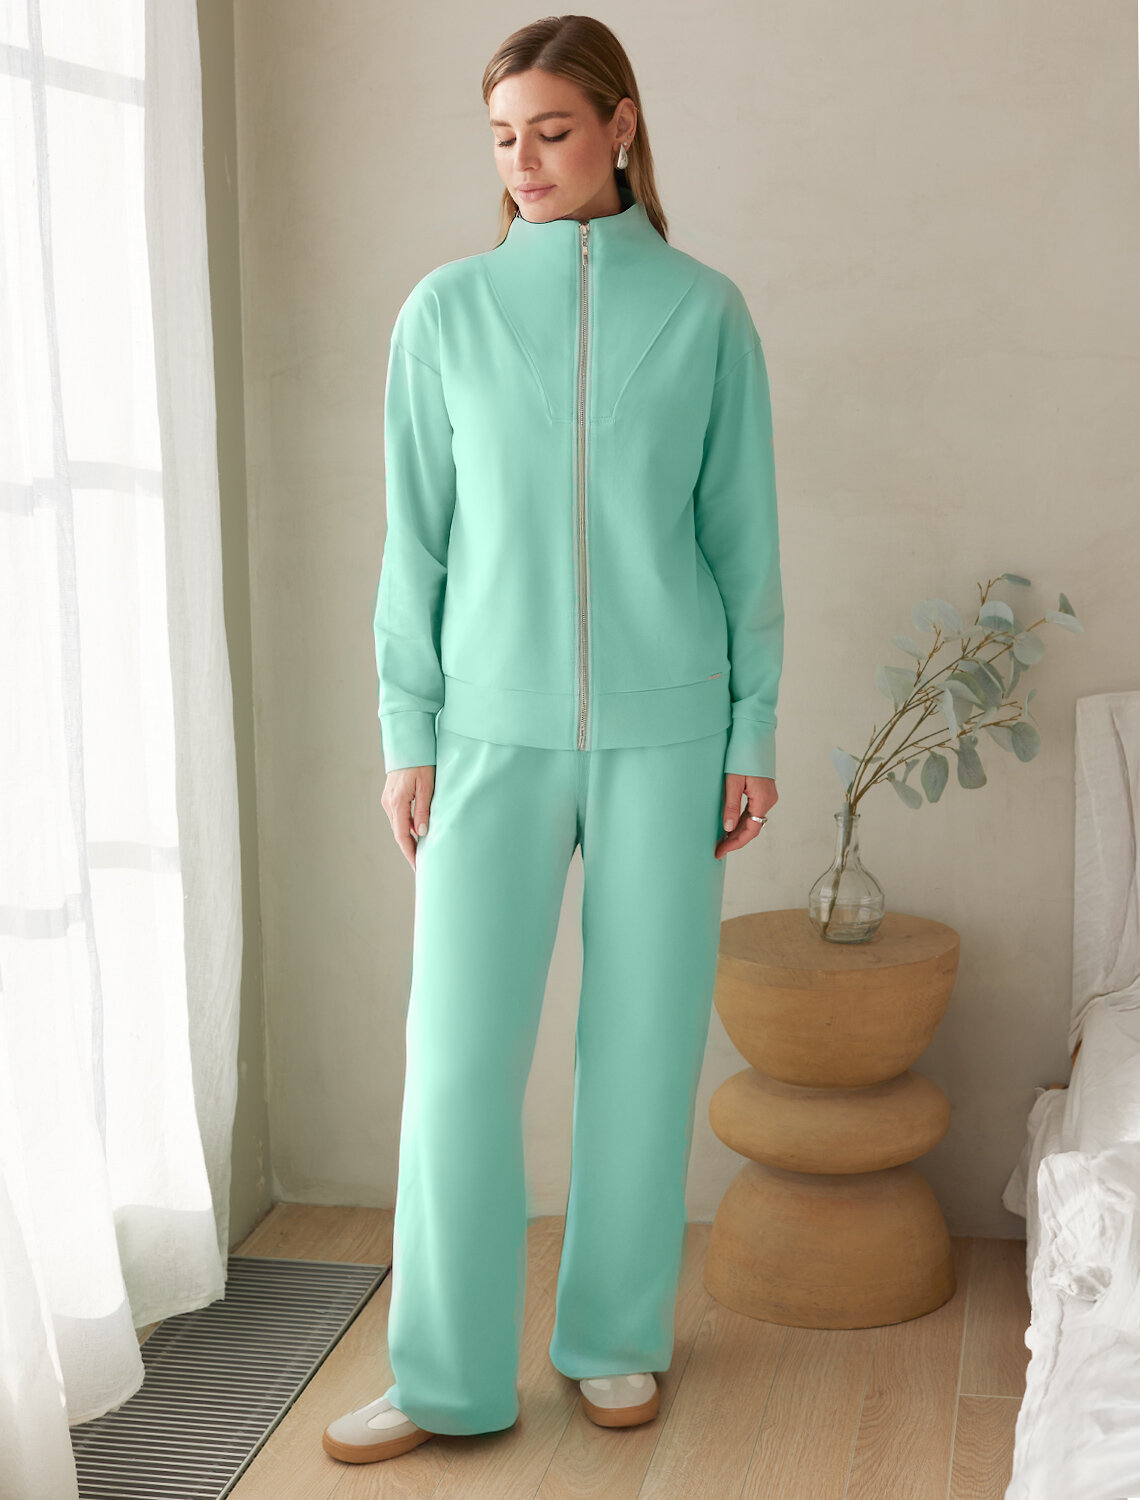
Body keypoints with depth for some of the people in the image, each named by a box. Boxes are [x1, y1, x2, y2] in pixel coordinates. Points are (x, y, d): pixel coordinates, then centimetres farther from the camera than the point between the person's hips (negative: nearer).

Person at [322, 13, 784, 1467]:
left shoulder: (704, 310, 1)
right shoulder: (446, 310, 2)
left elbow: (742, 532, 4)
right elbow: (416, 538, 4)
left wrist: (753, 729, 2)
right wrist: (406, 734, 1)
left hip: (664, 730, 0)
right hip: (494, 730, 0)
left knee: (642, 1038, 8)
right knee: (459, 1048, -1)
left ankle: (617, 1337, 26)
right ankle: (448, 1375, 14)